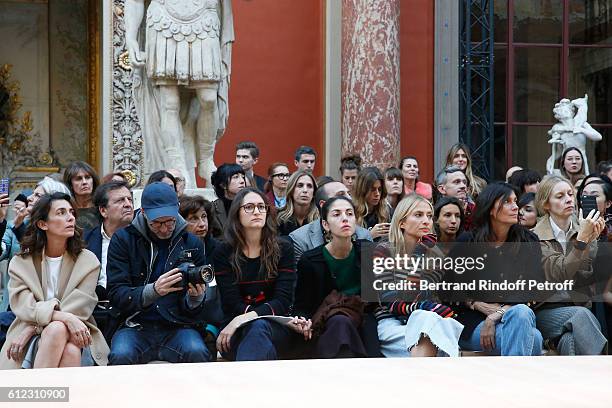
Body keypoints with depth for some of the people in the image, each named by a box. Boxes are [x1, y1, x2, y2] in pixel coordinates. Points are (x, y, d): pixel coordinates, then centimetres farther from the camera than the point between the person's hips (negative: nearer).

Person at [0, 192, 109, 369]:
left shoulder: (88, 262, 7)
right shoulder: (20, 263, 9)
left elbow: (78, 308, -5)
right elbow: (24, 307, -8)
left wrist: (30, 331, -13)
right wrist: (65, 317, -26)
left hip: (76, 339, 0)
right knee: (57, 329, -35)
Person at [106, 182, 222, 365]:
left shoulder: (192, 243, 8)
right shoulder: (123, 239, 3)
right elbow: (116, 294, -6)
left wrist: (196, 298, -15)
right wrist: (153, 291, -24)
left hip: (178, 327, 1)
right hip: (136, 326, -1)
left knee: (197, 353, -30)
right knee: (121, 355, -32)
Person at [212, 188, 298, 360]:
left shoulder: (283, 249, 9)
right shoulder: (223, 252, 8)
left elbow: (283, 301, -3)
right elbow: (232, 303, -2)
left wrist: (245, 318, -17)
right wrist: (266, 312, -17)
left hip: (275, 327, 0)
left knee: (259, 327, -38)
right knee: (258, 326, -38)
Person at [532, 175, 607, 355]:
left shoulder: (581, 228, 8)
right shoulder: (537, 237, -4)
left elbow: (589, 276, 0)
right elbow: (560, 275, -17)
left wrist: (592, 240, -13)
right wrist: (582, 238, -22)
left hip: (579, 305, 3)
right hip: (547, 311, -3)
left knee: (570, 341, -30)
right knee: (581, 315, -32)